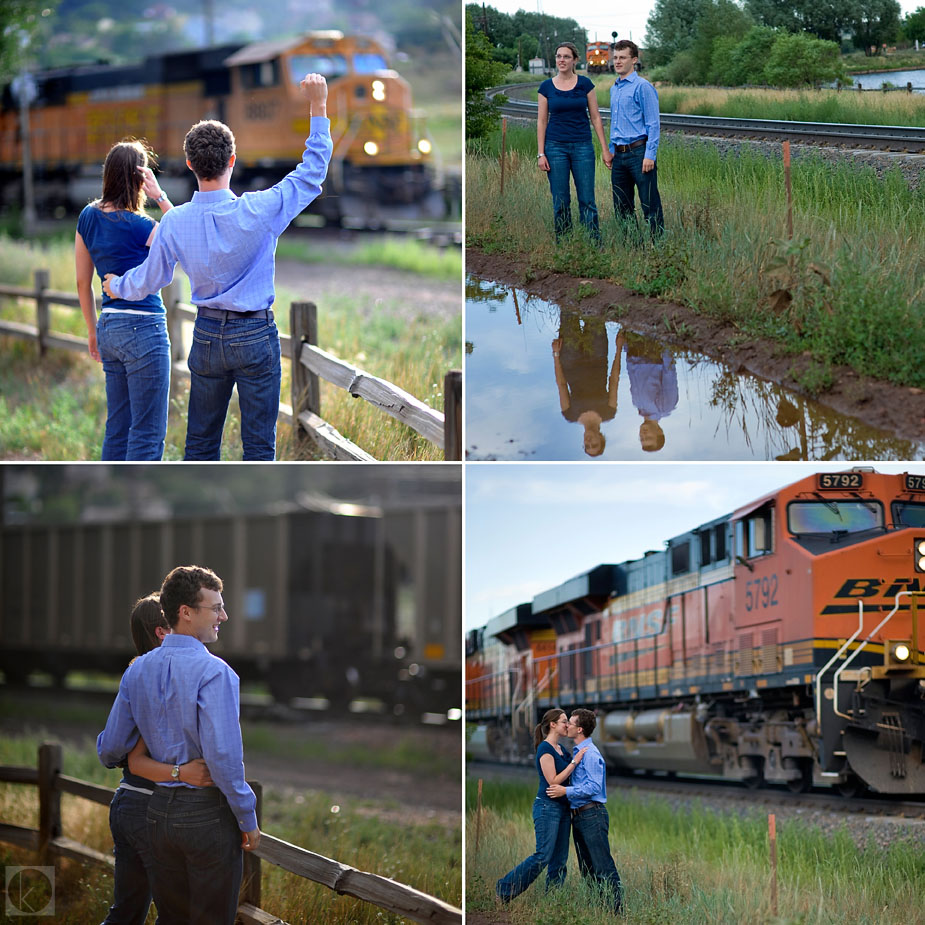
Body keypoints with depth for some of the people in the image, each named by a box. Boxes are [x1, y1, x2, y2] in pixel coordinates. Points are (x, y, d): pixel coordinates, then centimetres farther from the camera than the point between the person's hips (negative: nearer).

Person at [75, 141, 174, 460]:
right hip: (143, 327, -8)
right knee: (147, 433, -1)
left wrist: (93, 329, 22)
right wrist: (160, 196, -8)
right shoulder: (138, 226, -16)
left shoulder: (88, 217, 5)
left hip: (109, 326, 8)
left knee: (117, 427, 15)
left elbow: (82, 282, 12)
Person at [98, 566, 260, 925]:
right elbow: (222, 754, -22)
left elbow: (110, 749, 13)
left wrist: (113, 760, 37)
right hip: (208, 813, -7)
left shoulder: (137, 672, 6)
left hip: (159, 812, 7)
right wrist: (247, 817, -12)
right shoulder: (213, 672, -16)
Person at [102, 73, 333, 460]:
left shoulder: (175, 222, -7)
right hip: (255, 337, -3)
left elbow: (150, 279, 8)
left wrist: (117, 286, 31)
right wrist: (318, 106, -4)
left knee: (201, 443, 12)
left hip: (207, 335, 3)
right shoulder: (257, 211, -18)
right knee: (258, 443, 1)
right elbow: (311, 173, -8)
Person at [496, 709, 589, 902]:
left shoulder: (560, 749, 14)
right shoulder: (545, 749, -13)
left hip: (562, 807, 9)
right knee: (543, 856, -12)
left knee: (559, 860, 6)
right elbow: (553, 781, -18)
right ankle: (505, 889, -3)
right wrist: (574, 762, -18)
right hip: (547, 807, -9)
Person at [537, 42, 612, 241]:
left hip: (582, 147, 0)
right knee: (560, 202, 2)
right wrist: (541, 153, -2)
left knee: (587, 200, -3)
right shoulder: (546, 87, 2)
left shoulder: (585, 84, 1)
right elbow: (542, 122, 5)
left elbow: (595, 118, 4)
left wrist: (605, 149, 1)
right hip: (555, 147, 1)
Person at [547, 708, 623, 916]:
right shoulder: (578, 752, 15)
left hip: (592, 815, -10)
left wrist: (566, 791, -21)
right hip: (579, 816, 10)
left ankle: (617, 910, -10)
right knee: (586, 867, 13)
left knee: (603, 867, -10)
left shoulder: (590, 754, -15)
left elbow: (594, 787, -22)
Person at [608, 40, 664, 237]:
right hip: (619, 154, 8)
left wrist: (650, 155, -17)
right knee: (622, 206, 10)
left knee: (650, 205, -6)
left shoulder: (642, 87, -8)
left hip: (638, 152, -8)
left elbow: (653, 124, -12)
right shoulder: (614, 89, 16)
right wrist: (611, 151, 17)